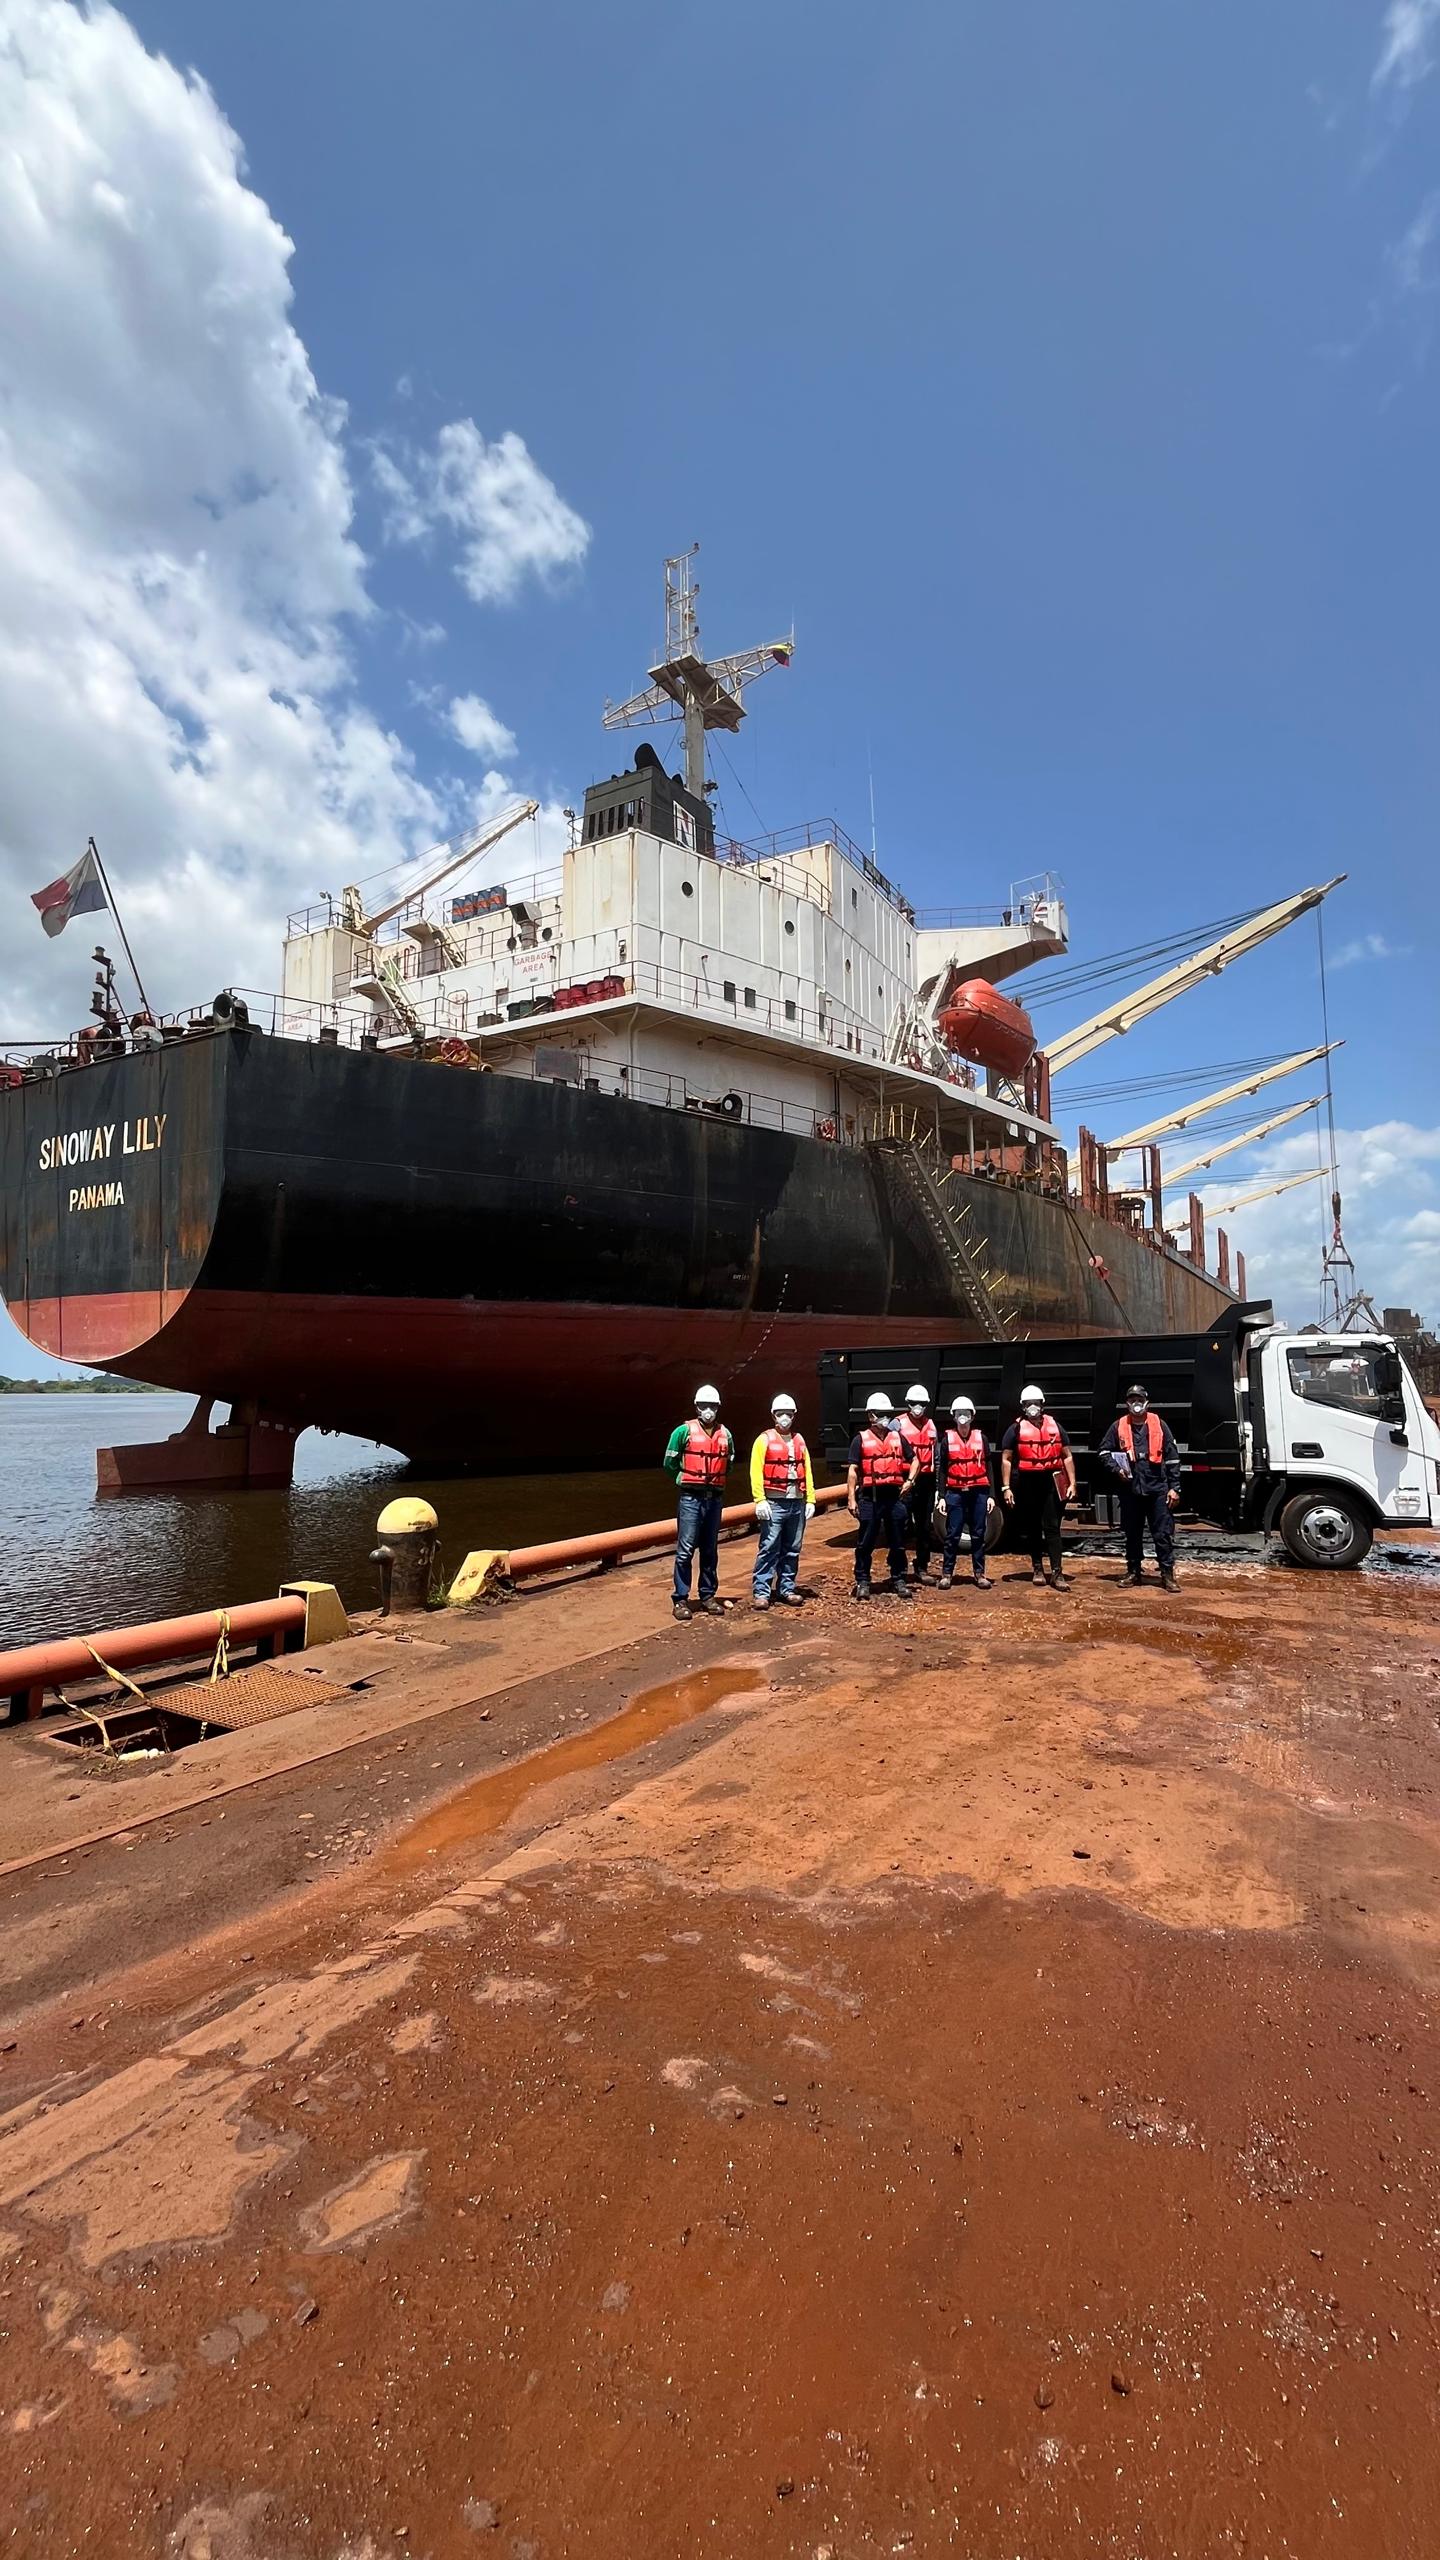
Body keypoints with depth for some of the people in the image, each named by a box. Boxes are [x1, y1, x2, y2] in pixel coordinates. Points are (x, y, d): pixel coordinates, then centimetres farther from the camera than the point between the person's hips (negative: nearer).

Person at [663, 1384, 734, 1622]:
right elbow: (670, 1463, 2)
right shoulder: (684, 1431, -4)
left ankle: (708, 1596, 20)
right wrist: (687, 1480, 9)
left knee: (710, 1550, 11)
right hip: (691, 1498, -4)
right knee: (685, 1550, -5)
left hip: (715, 1498, 4)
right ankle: (681, 1600, 1)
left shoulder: (725, 1434, 8)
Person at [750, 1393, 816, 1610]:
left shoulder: (799, 1441, 15)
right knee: (769, 1548, -7)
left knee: (792, 1550, 10)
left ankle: (786, 1589, 18)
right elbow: (756, 1471, -8)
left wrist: (810, 1499, 7)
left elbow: (807, 1472, 14)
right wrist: (760, 1500, -15)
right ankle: (761, 1591, -3)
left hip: (797, 1503, 5)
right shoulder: (765, 1439, -1)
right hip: (774, 1502, -5)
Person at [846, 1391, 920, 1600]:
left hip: (894, 1495, 3)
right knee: (866, 1543, 2)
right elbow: (853, 1470, -2)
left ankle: (898, 1580, 21)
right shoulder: (861, 1439, 1)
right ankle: (862, 1582, 12)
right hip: (870, 1497, -3)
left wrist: (909, 1480, 6)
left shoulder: (897, 1438, 13)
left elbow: (913, 1460, 23)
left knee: (897, 1543, 10)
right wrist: (851, 1498, -8)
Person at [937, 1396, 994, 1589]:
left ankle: (980, 1573, 16)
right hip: (955, 1492, -1)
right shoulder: (947, 1439, 3)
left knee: (978, 1534, 7)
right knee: (952, 1535, 0)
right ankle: (947, 1573, 7)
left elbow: (988, 1467, 7)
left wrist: (990, 1495, 2)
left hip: (978, 1492, 1)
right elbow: (942, 1469, 5)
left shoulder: (980, 1437, 6)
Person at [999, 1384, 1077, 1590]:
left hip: (1052, 1482, 1)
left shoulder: (1055, 1426, 10)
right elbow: (1006, 1459, 1)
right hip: (1027, 1484, -1)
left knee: (1052, 1528, -2)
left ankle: (1057, 1573, -4)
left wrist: (1072, 1483, 4)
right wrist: (1006, 1487, -5)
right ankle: (1037, 1569, 23)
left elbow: (1067, 1456, 12)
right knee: (1032, 1528, 10)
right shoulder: (1016, 1429, 2)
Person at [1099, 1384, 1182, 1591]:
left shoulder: (1159, 1425, 3)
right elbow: (1104, 1451, 12)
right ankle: (1134, 1571, 22)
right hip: (1130, 1489, 1)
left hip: (1157, 1488, -1)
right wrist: (1116, 1469, -6)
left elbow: (1172, 1457, 4)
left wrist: (1174, 1487, 0)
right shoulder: (1118, 1427, 5)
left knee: (1164, 1533, -1)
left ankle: (1167, 1574, 7)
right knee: (1132, 1534, 10)